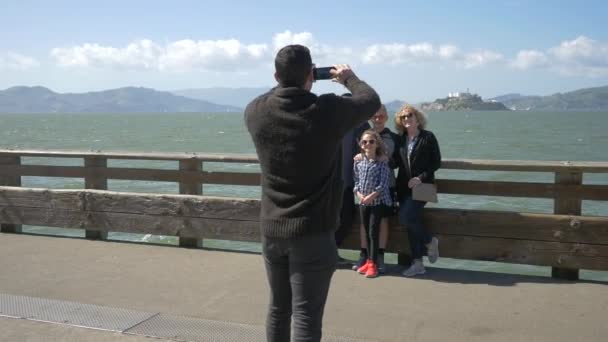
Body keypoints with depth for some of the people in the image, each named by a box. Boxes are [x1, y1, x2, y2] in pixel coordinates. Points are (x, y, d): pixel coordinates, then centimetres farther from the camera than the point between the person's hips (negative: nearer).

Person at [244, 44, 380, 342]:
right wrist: (349, 77, 21)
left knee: (278, 307, 20)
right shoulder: (328, 110, -15)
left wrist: (286, 82, 26)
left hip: (271, 229, 5)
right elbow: (371, 100, 4)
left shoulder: (255, 112, -6)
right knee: (306, 316, 0)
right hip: (312, 233, -4)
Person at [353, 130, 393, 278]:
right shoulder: (358, 162, 5)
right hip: (363, 201, 5)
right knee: (367, 232, 11)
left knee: (373, 231, -6)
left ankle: (373, 263, -1)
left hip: (378, 201, -5)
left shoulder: (382, 163, -9)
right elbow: (356, 181, 8)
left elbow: (383, 184, -14)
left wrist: (371, 196, -19)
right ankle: (369, 260, 22)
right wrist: (359, 194, -8)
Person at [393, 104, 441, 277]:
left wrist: (421, 178, -14)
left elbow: (436, 162, -5)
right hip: (404, 187, 5)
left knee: (405, 217, -20)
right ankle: (417, 263, 10)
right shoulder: (401, 139, 11)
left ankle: (430, 241, 6)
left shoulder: (428, 137, -3)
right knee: (411, 221, 4)